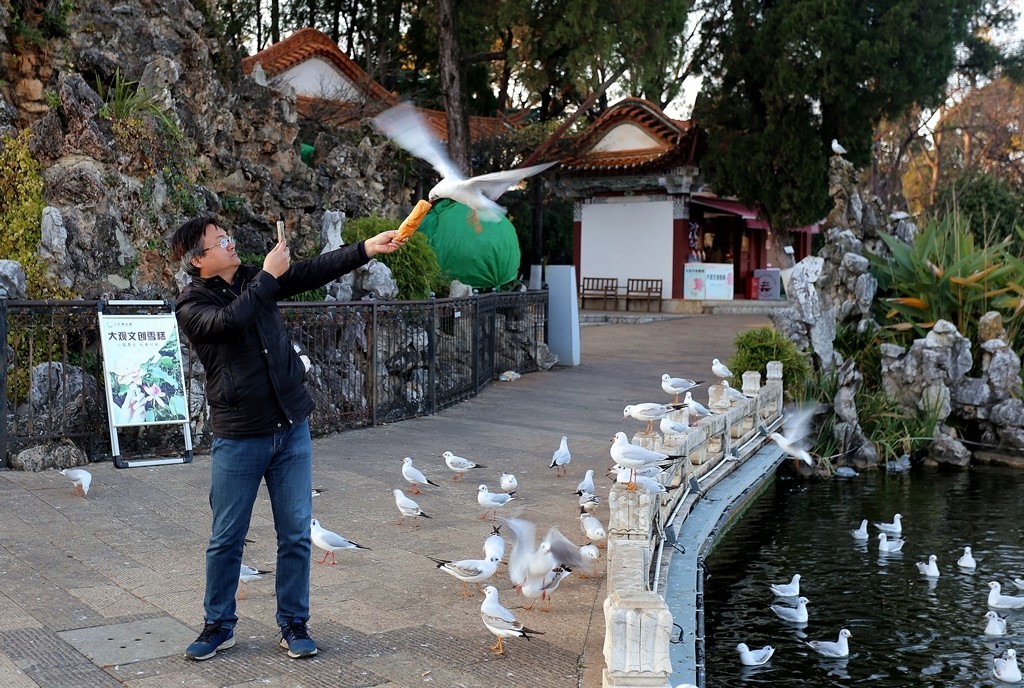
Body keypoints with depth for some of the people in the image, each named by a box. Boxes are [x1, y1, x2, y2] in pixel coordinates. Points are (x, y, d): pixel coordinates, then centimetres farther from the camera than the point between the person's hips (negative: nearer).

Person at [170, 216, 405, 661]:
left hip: (292, 429, 4)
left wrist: (368, 248, -8)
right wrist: (268, 276, -19)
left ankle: (293, 625, 19)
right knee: (226, 539, 7)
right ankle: (219, 626, 24)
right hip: (238, 438, -4)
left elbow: (315, 271, 2)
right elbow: (229, 321, -26)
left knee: (296, 535, 6)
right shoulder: (192, 305, -6)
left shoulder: (255, 280, 8)